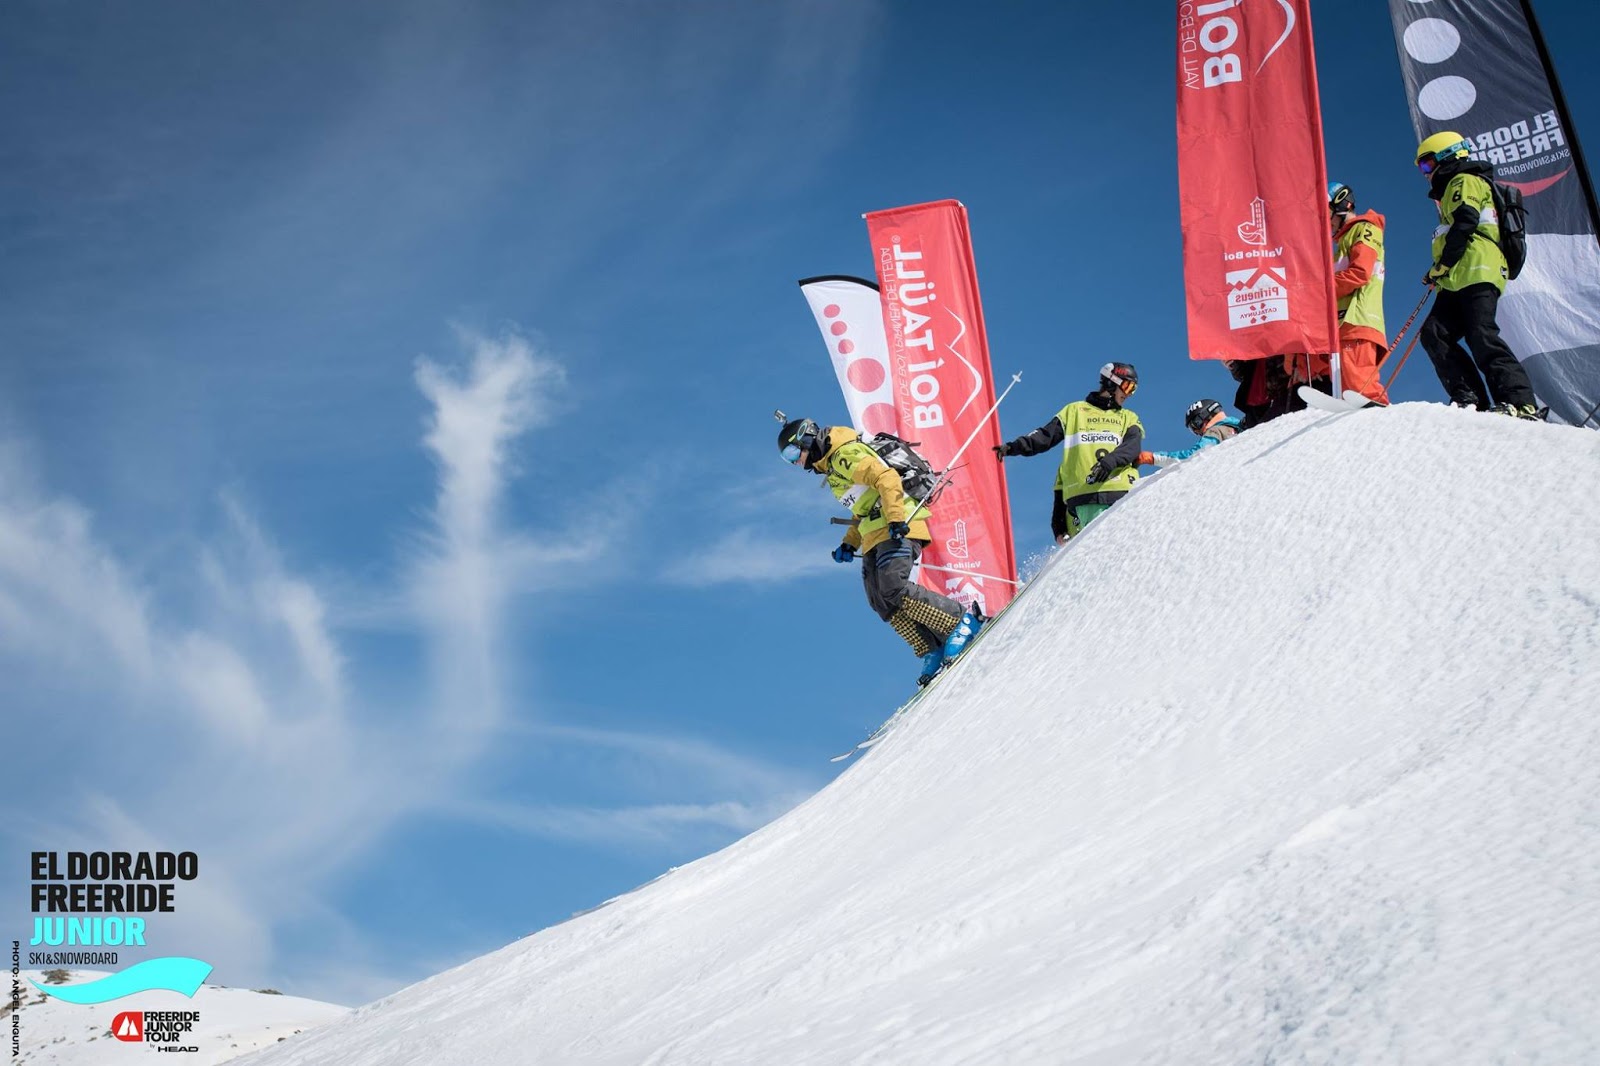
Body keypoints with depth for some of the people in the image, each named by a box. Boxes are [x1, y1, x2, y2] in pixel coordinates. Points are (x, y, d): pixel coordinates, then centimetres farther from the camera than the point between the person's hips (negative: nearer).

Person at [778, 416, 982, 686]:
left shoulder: (845, 454, -7)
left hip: (898, 529, -10)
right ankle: (933, 652, -7)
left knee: (893, 589, -23)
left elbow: (886, 478, -19)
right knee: (881, 602, -3)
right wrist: (849, 544, 19)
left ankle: (963, 620, -16)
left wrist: (896, 520, -28)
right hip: (875, 537, 10)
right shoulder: (833, 469, 25)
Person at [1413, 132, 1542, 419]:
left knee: (1481, 336, -20)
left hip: (1477, 273, -10)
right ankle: (1470, 398, -18)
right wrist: (1441, 272, 17)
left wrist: (1440, 266, -10)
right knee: (1434, 334, -6)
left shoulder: (1464, 181, 5)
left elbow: (1464, 223, -11)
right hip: (1458, 281, 10)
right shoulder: (1452, 189, 35)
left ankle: (1521, 402, -28)